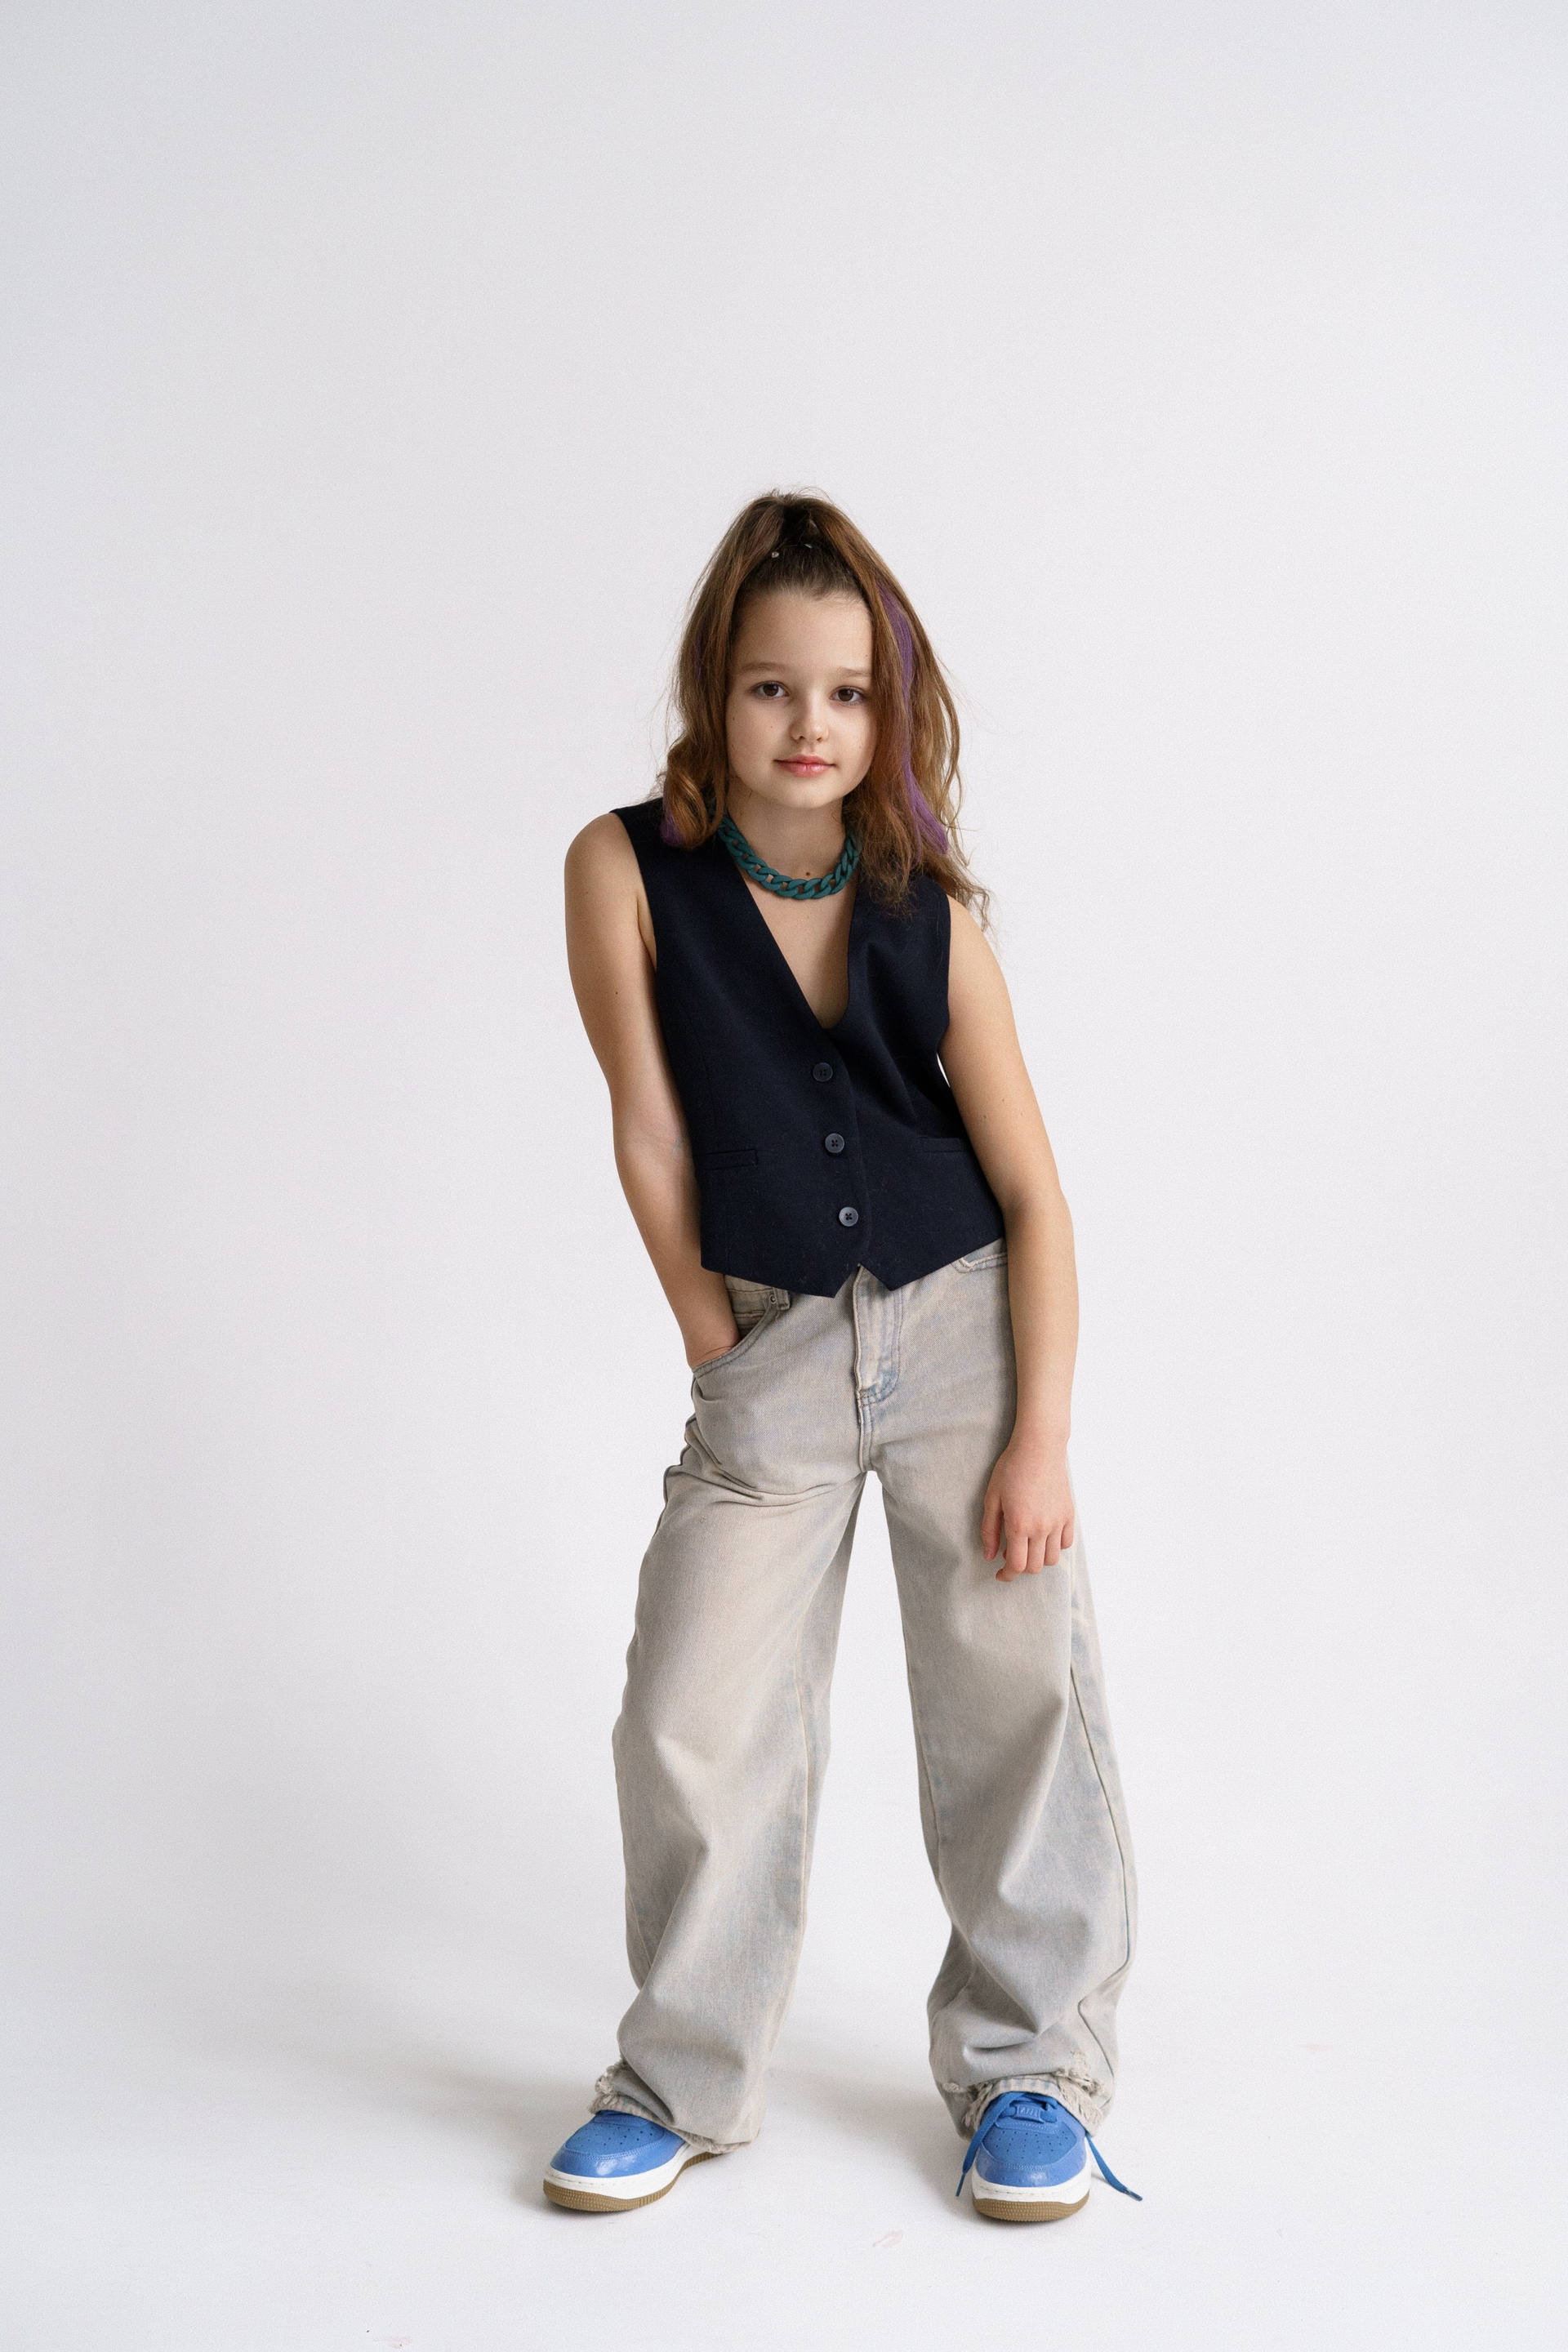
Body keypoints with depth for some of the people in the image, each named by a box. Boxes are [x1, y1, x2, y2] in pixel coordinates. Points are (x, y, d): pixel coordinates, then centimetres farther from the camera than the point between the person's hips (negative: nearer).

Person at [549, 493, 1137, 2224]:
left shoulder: (927, 911, -8)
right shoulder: (628, 871, -10)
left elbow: (1031, 1186, -5)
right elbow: (651, 1132, -4)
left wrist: (1042, 1434, -9)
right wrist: (716, 1345, -1)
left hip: (965, 1323, 0)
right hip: (769, 1352, 0)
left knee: (1015, 1700, 4)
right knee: (695, 1722, 2)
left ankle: (1029, 2069, 23)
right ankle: (684, 2082, 22)